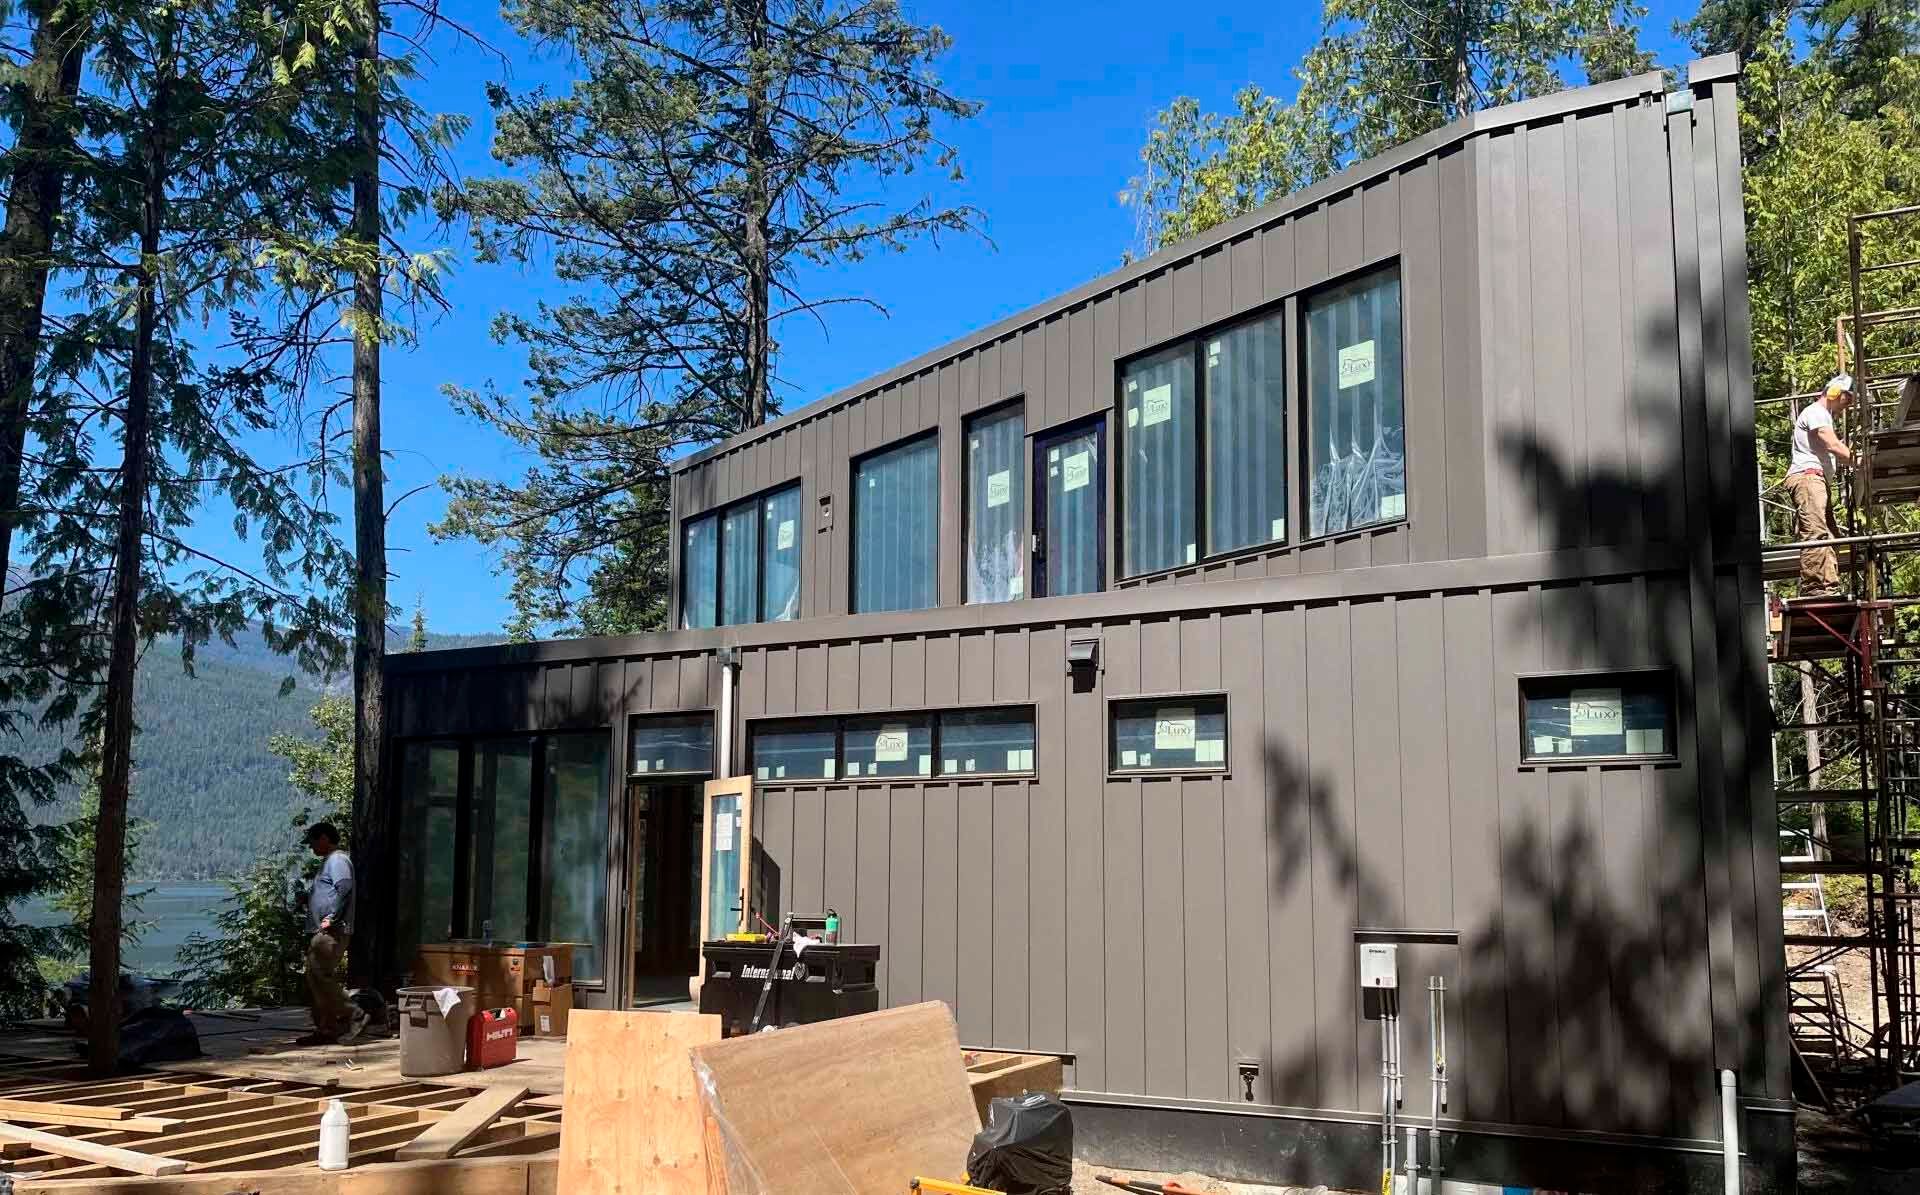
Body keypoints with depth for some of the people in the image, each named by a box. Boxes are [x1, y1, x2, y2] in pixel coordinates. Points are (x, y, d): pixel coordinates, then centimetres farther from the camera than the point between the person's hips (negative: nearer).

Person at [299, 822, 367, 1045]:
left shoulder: (337, 860, -8)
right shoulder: (329, 861, 25)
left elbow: (344, 887, -23)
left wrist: (331, 917, -24)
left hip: (331, 932, -11)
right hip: (321, 932, 11)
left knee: (320, 976, -16)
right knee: (315, 979, 9)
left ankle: (355, 1015, -12)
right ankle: (324, 1030, 11)